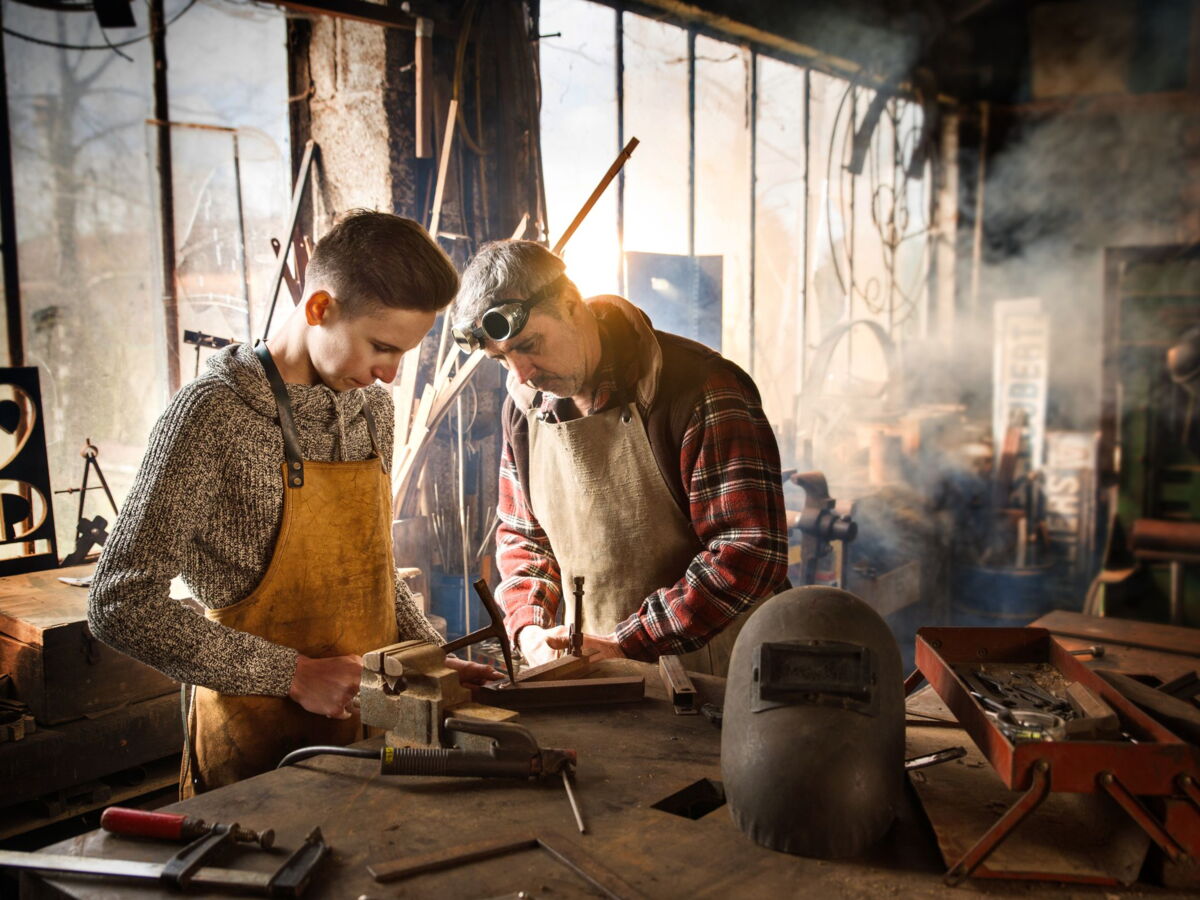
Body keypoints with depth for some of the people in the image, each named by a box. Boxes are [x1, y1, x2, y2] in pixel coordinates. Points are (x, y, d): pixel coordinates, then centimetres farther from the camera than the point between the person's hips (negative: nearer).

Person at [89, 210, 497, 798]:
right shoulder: (214, 412, -17)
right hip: (259, 752, -6)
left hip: (370, 727, 6)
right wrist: (294, 675, -20)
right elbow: (120, 605, -19)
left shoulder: (373, 408, 5)